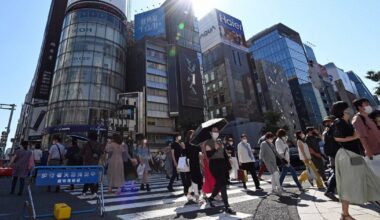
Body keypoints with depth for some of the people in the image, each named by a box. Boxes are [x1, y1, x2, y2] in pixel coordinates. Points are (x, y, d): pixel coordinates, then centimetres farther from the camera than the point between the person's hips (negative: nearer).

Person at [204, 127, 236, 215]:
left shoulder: (220, 142, 16)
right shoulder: (208, 143, -3)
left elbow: (224, 154, 15)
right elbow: (208, 155, -12)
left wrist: (228, 164, 11)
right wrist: (215, 149, -24)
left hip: (222, 164, 7)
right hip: (214, 164, -7)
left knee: (219, 183, 11)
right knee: (222, 184, -10)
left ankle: (210, 198, 35)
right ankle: (227, 207, -4)